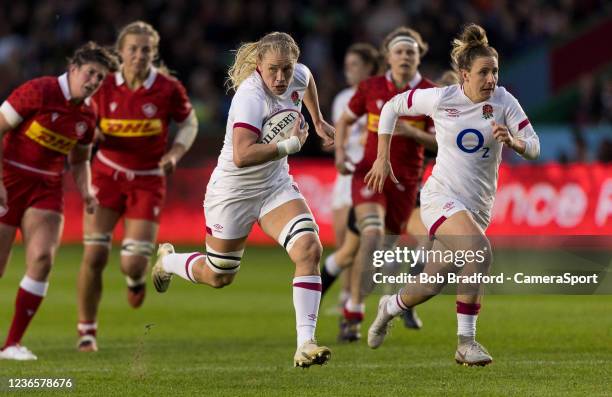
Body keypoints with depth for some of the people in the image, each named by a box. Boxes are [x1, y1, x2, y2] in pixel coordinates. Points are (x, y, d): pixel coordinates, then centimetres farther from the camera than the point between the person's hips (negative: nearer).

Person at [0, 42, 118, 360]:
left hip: (47, 189, 5)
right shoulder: (38, 91, -14)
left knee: (42, 259, -14)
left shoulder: (88, 114, 6)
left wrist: (85, 190, 2)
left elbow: (80, 160, 21)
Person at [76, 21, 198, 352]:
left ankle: (136, 277, 34)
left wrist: (175, 153, -12)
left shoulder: (168, 89, -11)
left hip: (148, 180, -1)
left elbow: (189, 124, 5)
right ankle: (86, 331, 7)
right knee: (94, 255, -10)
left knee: (133, 265, -8)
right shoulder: (104, 86, -8)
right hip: (109, 173, 1)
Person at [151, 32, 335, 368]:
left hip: (276, 185, 6)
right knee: (219, 277, 14)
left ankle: (305, 343, -20)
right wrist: (291, 144, -38)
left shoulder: (298, 76, -10)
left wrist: (318, 121, 24)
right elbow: (242, 156, -45)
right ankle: (167, 259, 48)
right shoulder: (251, 96, -32)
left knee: (309, 249, -20)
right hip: (233, 191, -6)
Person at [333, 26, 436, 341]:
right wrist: (340, 152, -4)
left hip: (406, 181, 2)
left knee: (386, 247, 8)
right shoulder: (371, 88, -1)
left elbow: (440, 140, -4)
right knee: (371, 235, -24)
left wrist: (412, 132, -21)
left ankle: (355, 299, 35)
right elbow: (344, 120, 12)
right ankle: (353, 315, -21)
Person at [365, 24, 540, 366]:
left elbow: (534, 147, -5)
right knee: (479, 249, -31)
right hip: (441, 196, -4)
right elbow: (392, 108, 7)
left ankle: (391, 306, 44)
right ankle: (466, 343, -24)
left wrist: (512, 141, -27)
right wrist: (383, 159, 8)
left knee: (431, 286, 10)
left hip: (478, 205, 4)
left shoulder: (504, 101, -4)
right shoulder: (440, 99, -8)